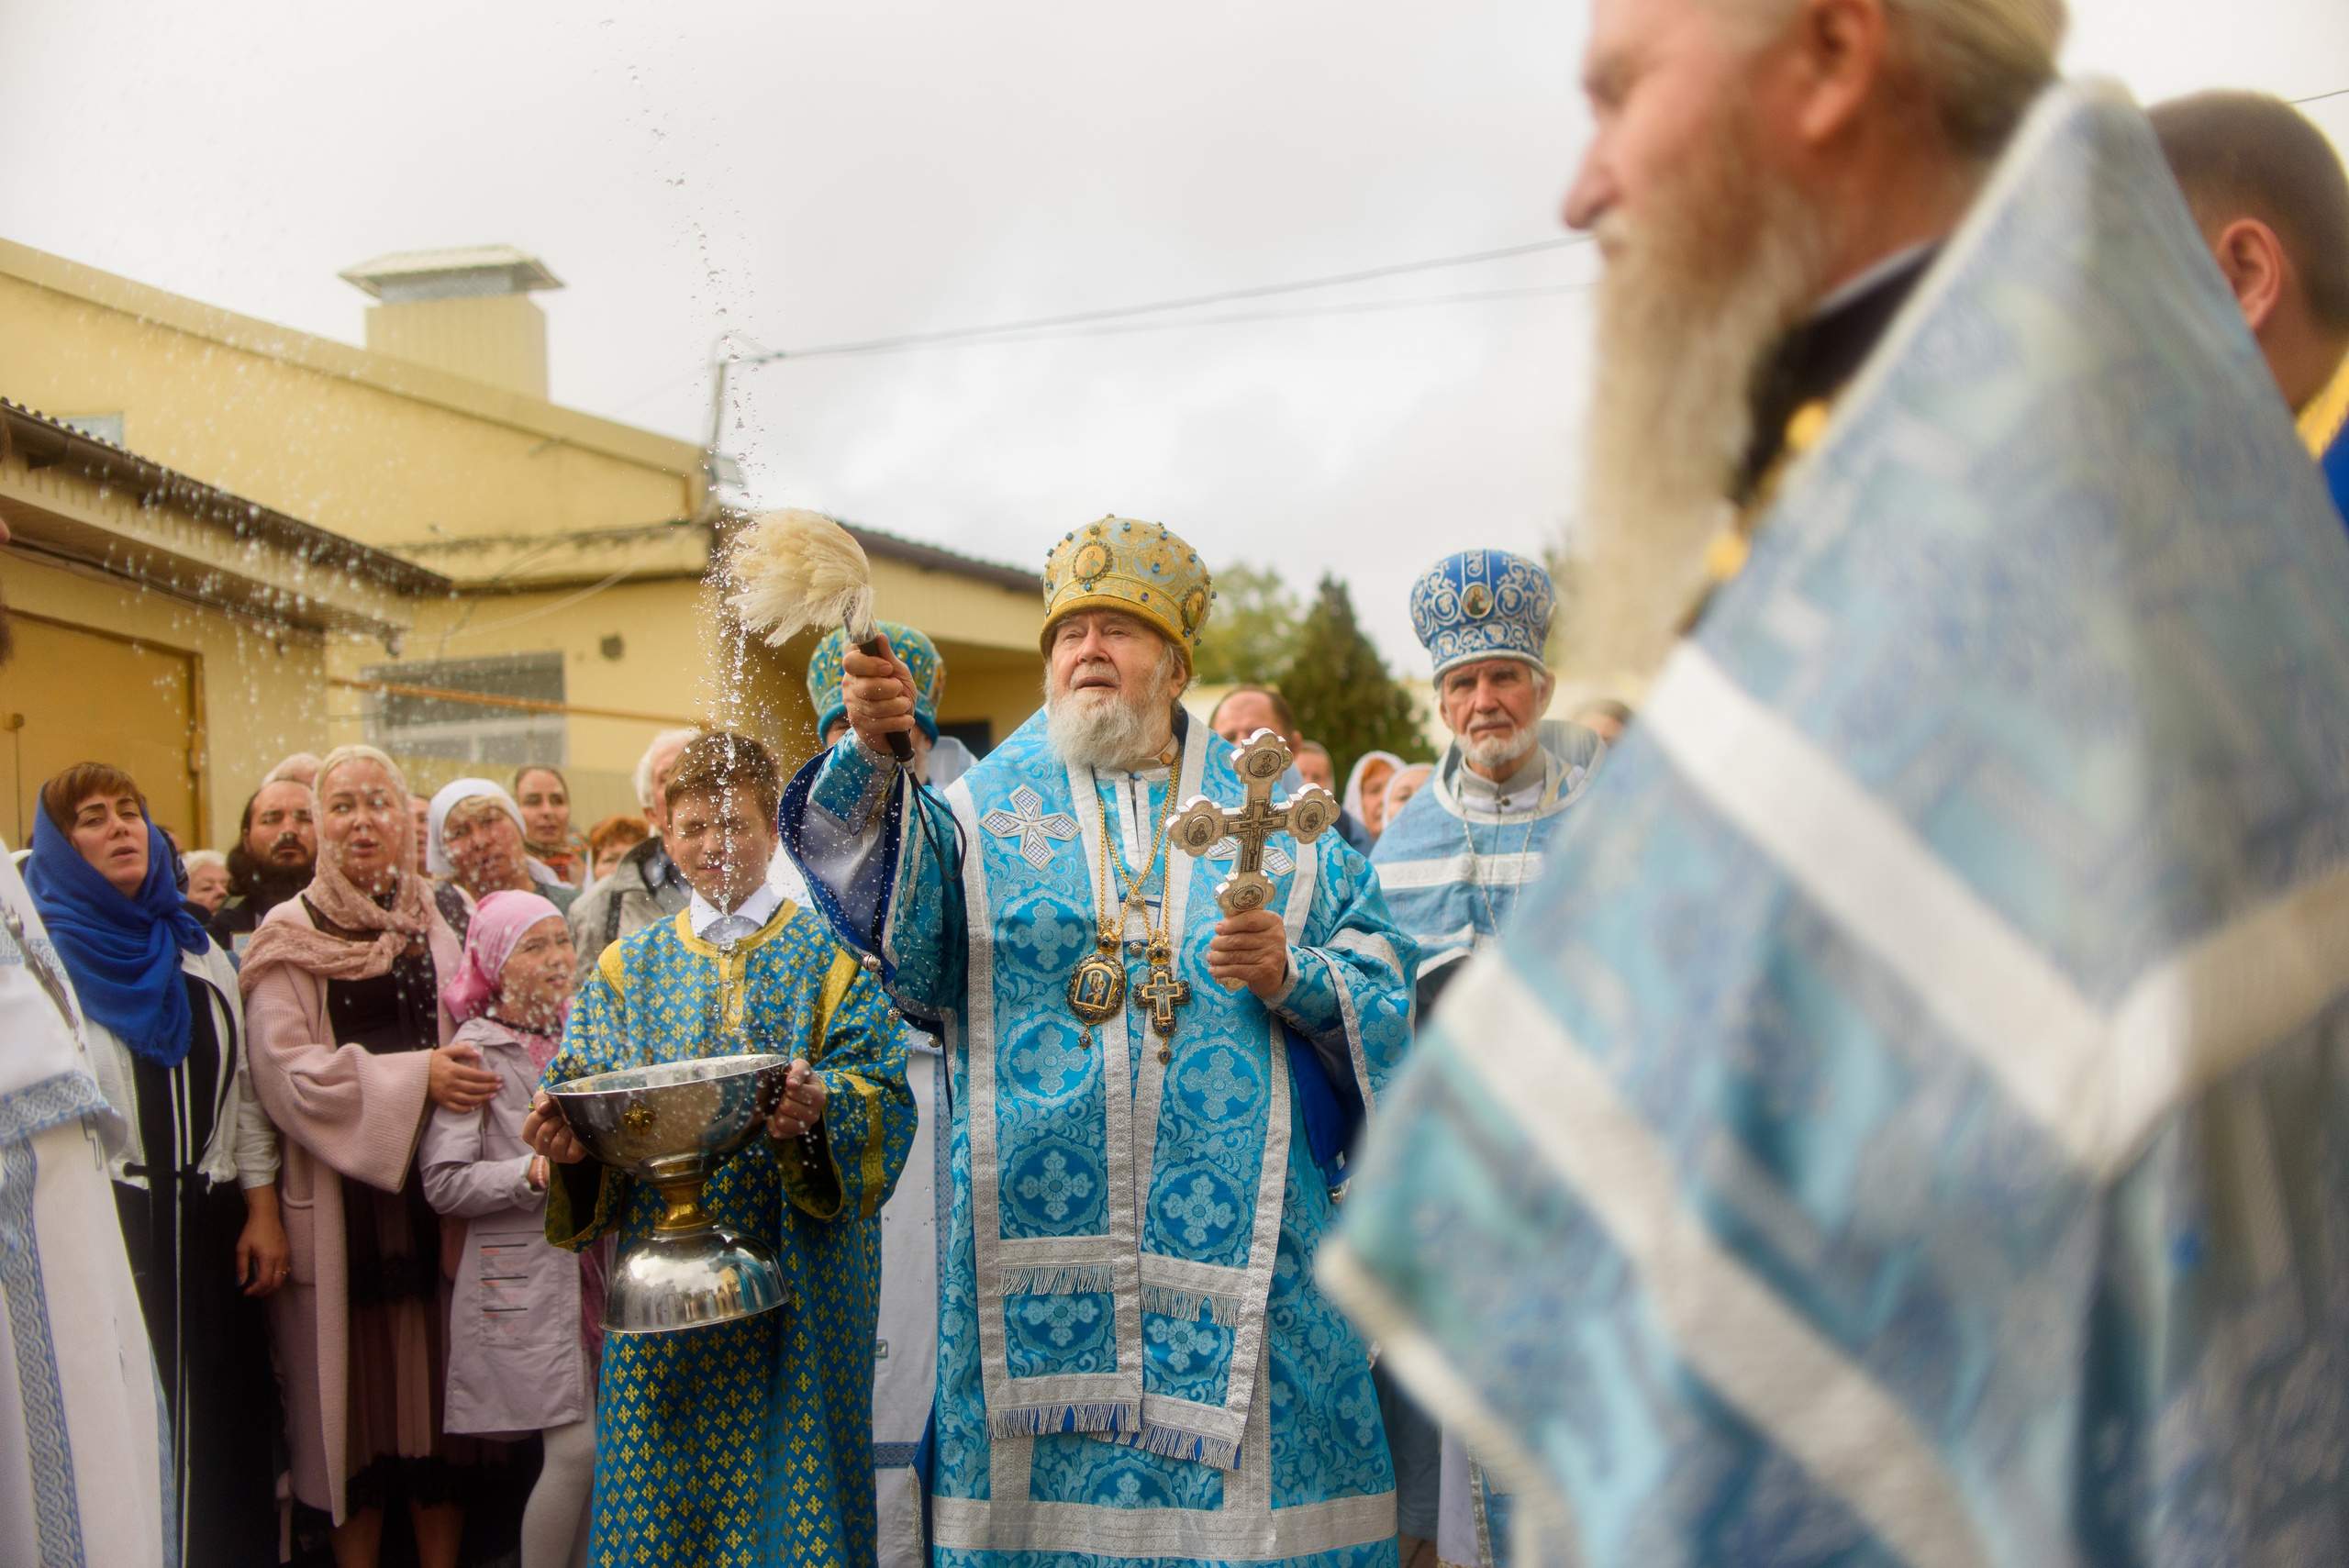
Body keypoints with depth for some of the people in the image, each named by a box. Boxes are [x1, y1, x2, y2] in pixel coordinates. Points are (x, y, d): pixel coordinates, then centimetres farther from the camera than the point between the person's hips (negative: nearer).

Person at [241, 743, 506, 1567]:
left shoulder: (435, 927, 12)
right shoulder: (290, 937, 1)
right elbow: (285, 1070, -10)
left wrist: (460, 1076, -3)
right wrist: (414, 1076, -13)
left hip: (431, 1190, 3)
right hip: (339, 1199, -3)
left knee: (435, 1384, 5)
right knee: (356, 1391, 1)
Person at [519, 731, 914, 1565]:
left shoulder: (830, 957, 6)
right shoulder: (628, 966, 14)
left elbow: (879, 1087, -6)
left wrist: (819, 1106, -27)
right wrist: (569, 1136, -17)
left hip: (797, 1270, -2)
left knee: (790, 1463, 0)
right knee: (664, 1487, 3)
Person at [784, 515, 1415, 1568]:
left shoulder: (1275, 821, 12)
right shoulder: (986, 809, 10)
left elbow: (1388, 997, 8)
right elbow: (900, 926, -11)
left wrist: (1295, 979, -12)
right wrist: (872, 757, -26)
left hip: (1235, 1253, 1)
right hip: (1036, 1250, 0)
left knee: (1247, 1480, 2)